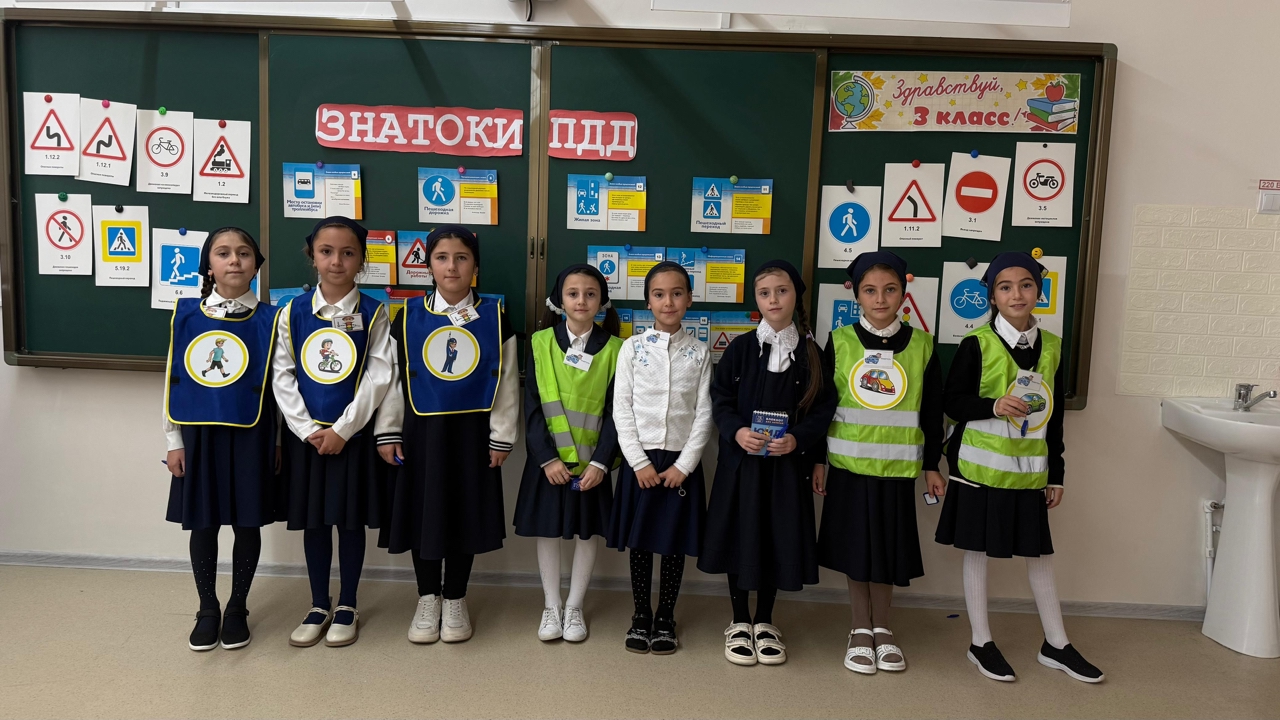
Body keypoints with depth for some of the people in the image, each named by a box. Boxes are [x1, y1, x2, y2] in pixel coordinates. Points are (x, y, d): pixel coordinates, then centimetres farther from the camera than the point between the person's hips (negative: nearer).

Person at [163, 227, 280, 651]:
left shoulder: (268, 320, -2)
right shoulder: (187, 315, 1)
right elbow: (172, 379, 4)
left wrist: (279, 442, 0)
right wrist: (174, 440, 1)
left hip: (250, 436, -1)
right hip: (199, 434, 1)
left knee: (247, 523, 7)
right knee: (202, 523, 9)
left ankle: (238, 609, 24)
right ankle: (207, 610, 26)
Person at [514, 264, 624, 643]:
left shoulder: (613, 348, -4)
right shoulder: (540, 343, -3)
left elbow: (615, 411, -5)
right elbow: (532, 407, -5)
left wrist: (601, 462, -12)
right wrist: (547, 457, -12)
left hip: (592, 461, 0)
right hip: (549, 459, 0)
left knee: (587, 533, 9)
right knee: (548, 532, 9)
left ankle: (574, 608, 26)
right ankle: (551, 606, 26)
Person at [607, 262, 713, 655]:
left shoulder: (699, 352, 2)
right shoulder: (632, 347, -1)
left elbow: (704, 413, -1)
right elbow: (622, 409, -3)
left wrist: (683, 465, -9)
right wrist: (640, 462, -10)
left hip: (681, 461, 1)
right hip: (641, 459, 0)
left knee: (675, 543, 8)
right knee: (640, 542, 8)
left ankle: (666, 618, 24)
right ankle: (641, 615, 24)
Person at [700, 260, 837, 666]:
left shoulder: (811, 353, 1)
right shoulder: (741, 348, 0)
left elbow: (823, 409, 0)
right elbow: (720, 399, 0)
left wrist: (797, 439, -15)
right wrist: (737, 431, -16)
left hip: (787, 463, 1)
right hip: (741, 460, 0)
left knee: (777, 539, 8)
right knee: (740, 536, 6)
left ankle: (764, 622, 27)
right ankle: (740, 622, 24)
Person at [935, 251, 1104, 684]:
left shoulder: (1052, 347, 4)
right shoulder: (977, 345, -10)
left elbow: (1055, 416, 8)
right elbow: (953, 403, -7)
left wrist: (1056, 474, 9)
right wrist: (993, 406, -25)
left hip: (1029, 472, 4)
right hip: (981, 468, -4)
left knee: (1040, 555, 13)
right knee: (977, 553, 7)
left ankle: (1056, 645, 29)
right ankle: (981, 643, 21)